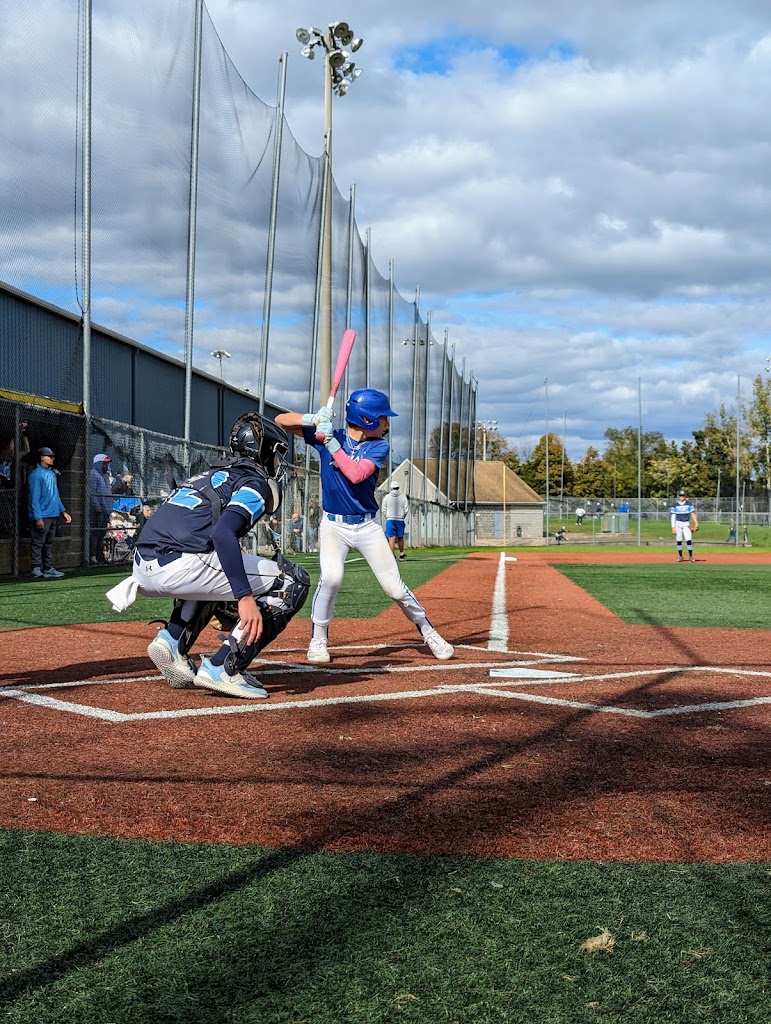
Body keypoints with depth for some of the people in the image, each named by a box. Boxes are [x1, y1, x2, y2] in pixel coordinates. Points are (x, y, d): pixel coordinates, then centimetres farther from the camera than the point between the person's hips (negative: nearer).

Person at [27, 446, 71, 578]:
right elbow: (34, 498, -14)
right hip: (42, 517, -9)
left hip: (54, 516, 9)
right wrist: (38, 517, -19)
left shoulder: (52, 473, 16)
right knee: (38, 543, -5)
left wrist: (63, 511, 17)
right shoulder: (36, 474, -10)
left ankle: (48, 569, 18)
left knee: (49, 544, 13)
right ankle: (37, 570, -5)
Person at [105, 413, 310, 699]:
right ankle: (223, 668, -7)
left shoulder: (214, 475, 29)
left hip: (143, 568, 9)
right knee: (293, 582, 1)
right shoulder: (255, 482, 3)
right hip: (180, 565, -9)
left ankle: (172, 640, 15)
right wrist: (245, 598, -22)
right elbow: (224, 534, -17)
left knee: (213, 573, 40)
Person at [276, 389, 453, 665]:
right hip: (333, 525, -1)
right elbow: (281, 420, -7)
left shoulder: (379, 446, -5)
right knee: (331, 577, -25)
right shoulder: (326, 435, -5)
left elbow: (356, 474, -22)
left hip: (368, 527, 1)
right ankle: (318, 640, -6)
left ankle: (427, 631, 22)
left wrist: (331, 441, -24)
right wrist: (314, 419, -24)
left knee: (395, 586, 0)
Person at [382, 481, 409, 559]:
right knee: (400, 538, 13)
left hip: (390, 520, -1)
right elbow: (406, 510, 0)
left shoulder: (387, 497, -1)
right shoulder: (403, 497, 0)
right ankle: (401, 554, 22)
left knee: (392, 538, -6)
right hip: (400, 520, 1)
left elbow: (384, 510, 0)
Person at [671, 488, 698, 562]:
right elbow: (673, 516, 3)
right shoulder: (675, 505, 5)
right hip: (678, 524, 1)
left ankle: (690, 556, -7)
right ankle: (680, 556, 11)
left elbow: (693, 514, 1)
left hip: (686, 524, -1)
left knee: (689, 540, -12)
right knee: (679, 541, 1)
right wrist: (673, 527, -4)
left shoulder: (689, 504, 6)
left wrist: (696, 524, -11)